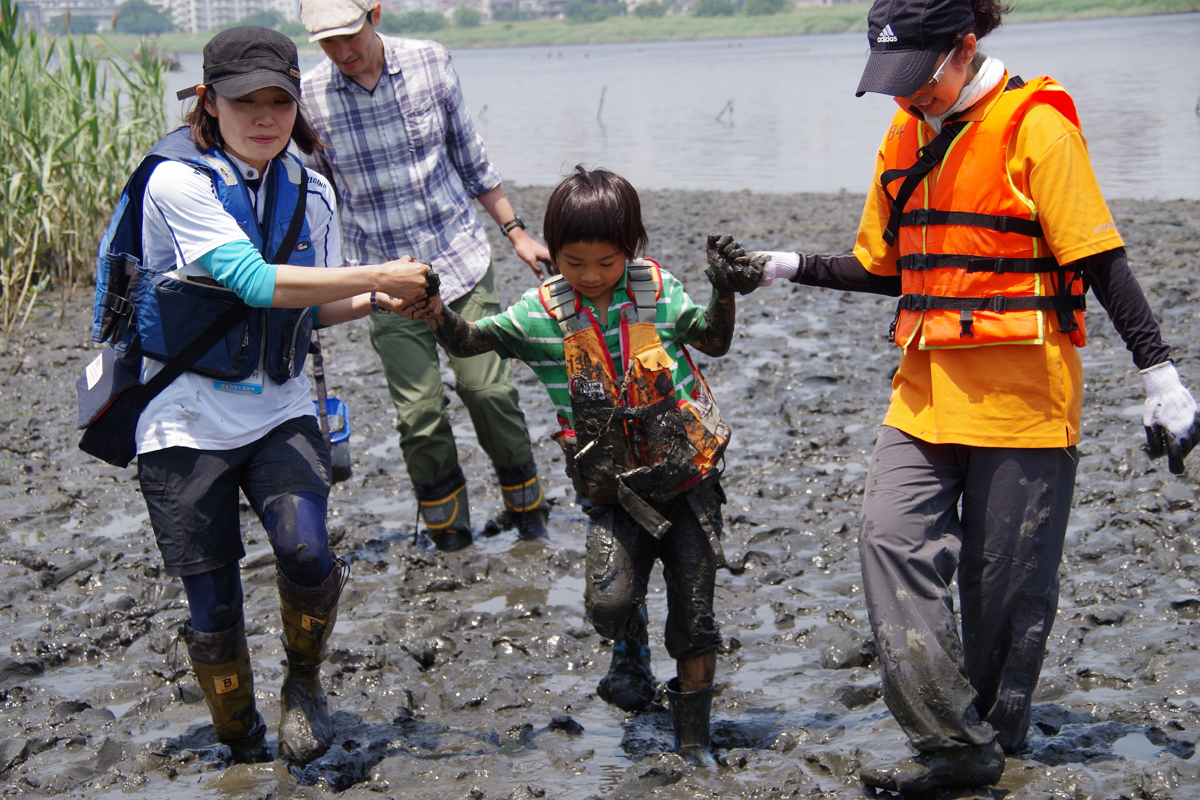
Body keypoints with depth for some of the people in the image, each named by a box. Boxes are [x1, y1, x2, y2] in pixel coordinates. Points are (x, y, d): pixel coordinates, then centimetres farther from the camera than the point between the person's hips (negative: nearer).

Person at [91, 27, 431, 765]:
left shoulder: (309, 190, 3)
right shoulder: (178, 180, -16)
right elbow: (258, 283, -25)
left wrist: (372, 302, -7)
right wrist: (380, 275, -24)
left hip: (280, 410, 3)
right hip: (188, 419, -3)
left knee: (306, 553, -21)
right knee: (214, 606, 4)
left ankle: (305, 683, 10)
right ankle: (243, 749, 28)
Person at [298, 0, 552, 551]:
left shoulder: (429, 62, -3)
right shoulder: (309, 97, -6)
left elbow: (470, 158, 9)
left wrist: (516, 232, 11)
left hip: (461, 257, 1)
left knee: (489, 388, -3)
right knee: (418, 411, -6)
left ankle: (526, 508, 19)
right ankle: (449, 537, 14)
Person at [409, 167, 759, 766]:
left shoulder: (657, 290, -2)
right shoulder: (542, 312, -4)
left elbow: (714, 341, 9)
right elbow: (469, 341, -7)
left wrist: (724, 295, -10)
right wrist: (436, 313, -27)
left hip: (688, 480, 0)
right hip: (613, 490, 0)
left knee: (694, 619, 4)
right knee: (608, 601, -21)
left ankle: (693, 741, 22)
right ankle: (630, 643, 17)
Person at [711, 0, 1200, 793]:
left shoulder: (1034, 125, -9)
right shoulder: (907, 135, 11)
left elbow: (1100, 259, -10)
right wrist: (783, 267, 9)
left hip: (1021, 394, -6)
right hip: (928, 392, 6)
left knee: (1007, 578, 3)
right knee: (892, 539, -8)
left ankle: (995, 735, 21)